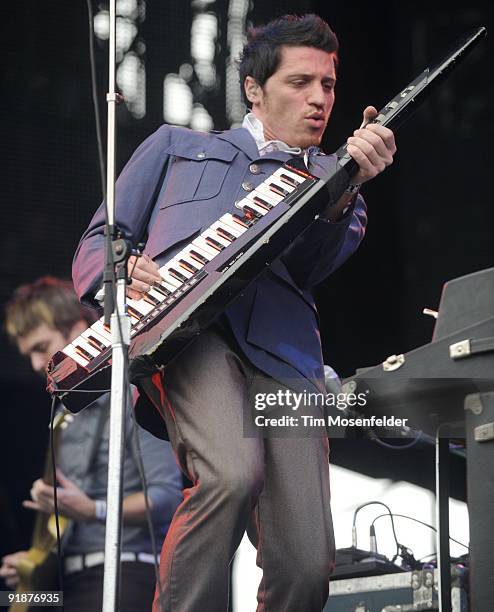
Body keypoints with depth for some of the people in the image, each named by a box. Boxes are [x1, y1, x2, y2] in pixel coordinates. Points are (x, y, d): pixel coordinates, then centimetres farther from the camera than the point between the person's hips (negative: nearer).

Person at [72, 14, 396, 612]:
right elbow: (98, 243, 25)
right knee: (233, 473, -34)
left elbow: (311, 265, 8)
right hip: (178, 323, -2)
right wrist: (121, 273, 0)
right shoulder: (176, 147, 31)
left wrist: (348, 184, -11)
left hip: (281, 351, 2)